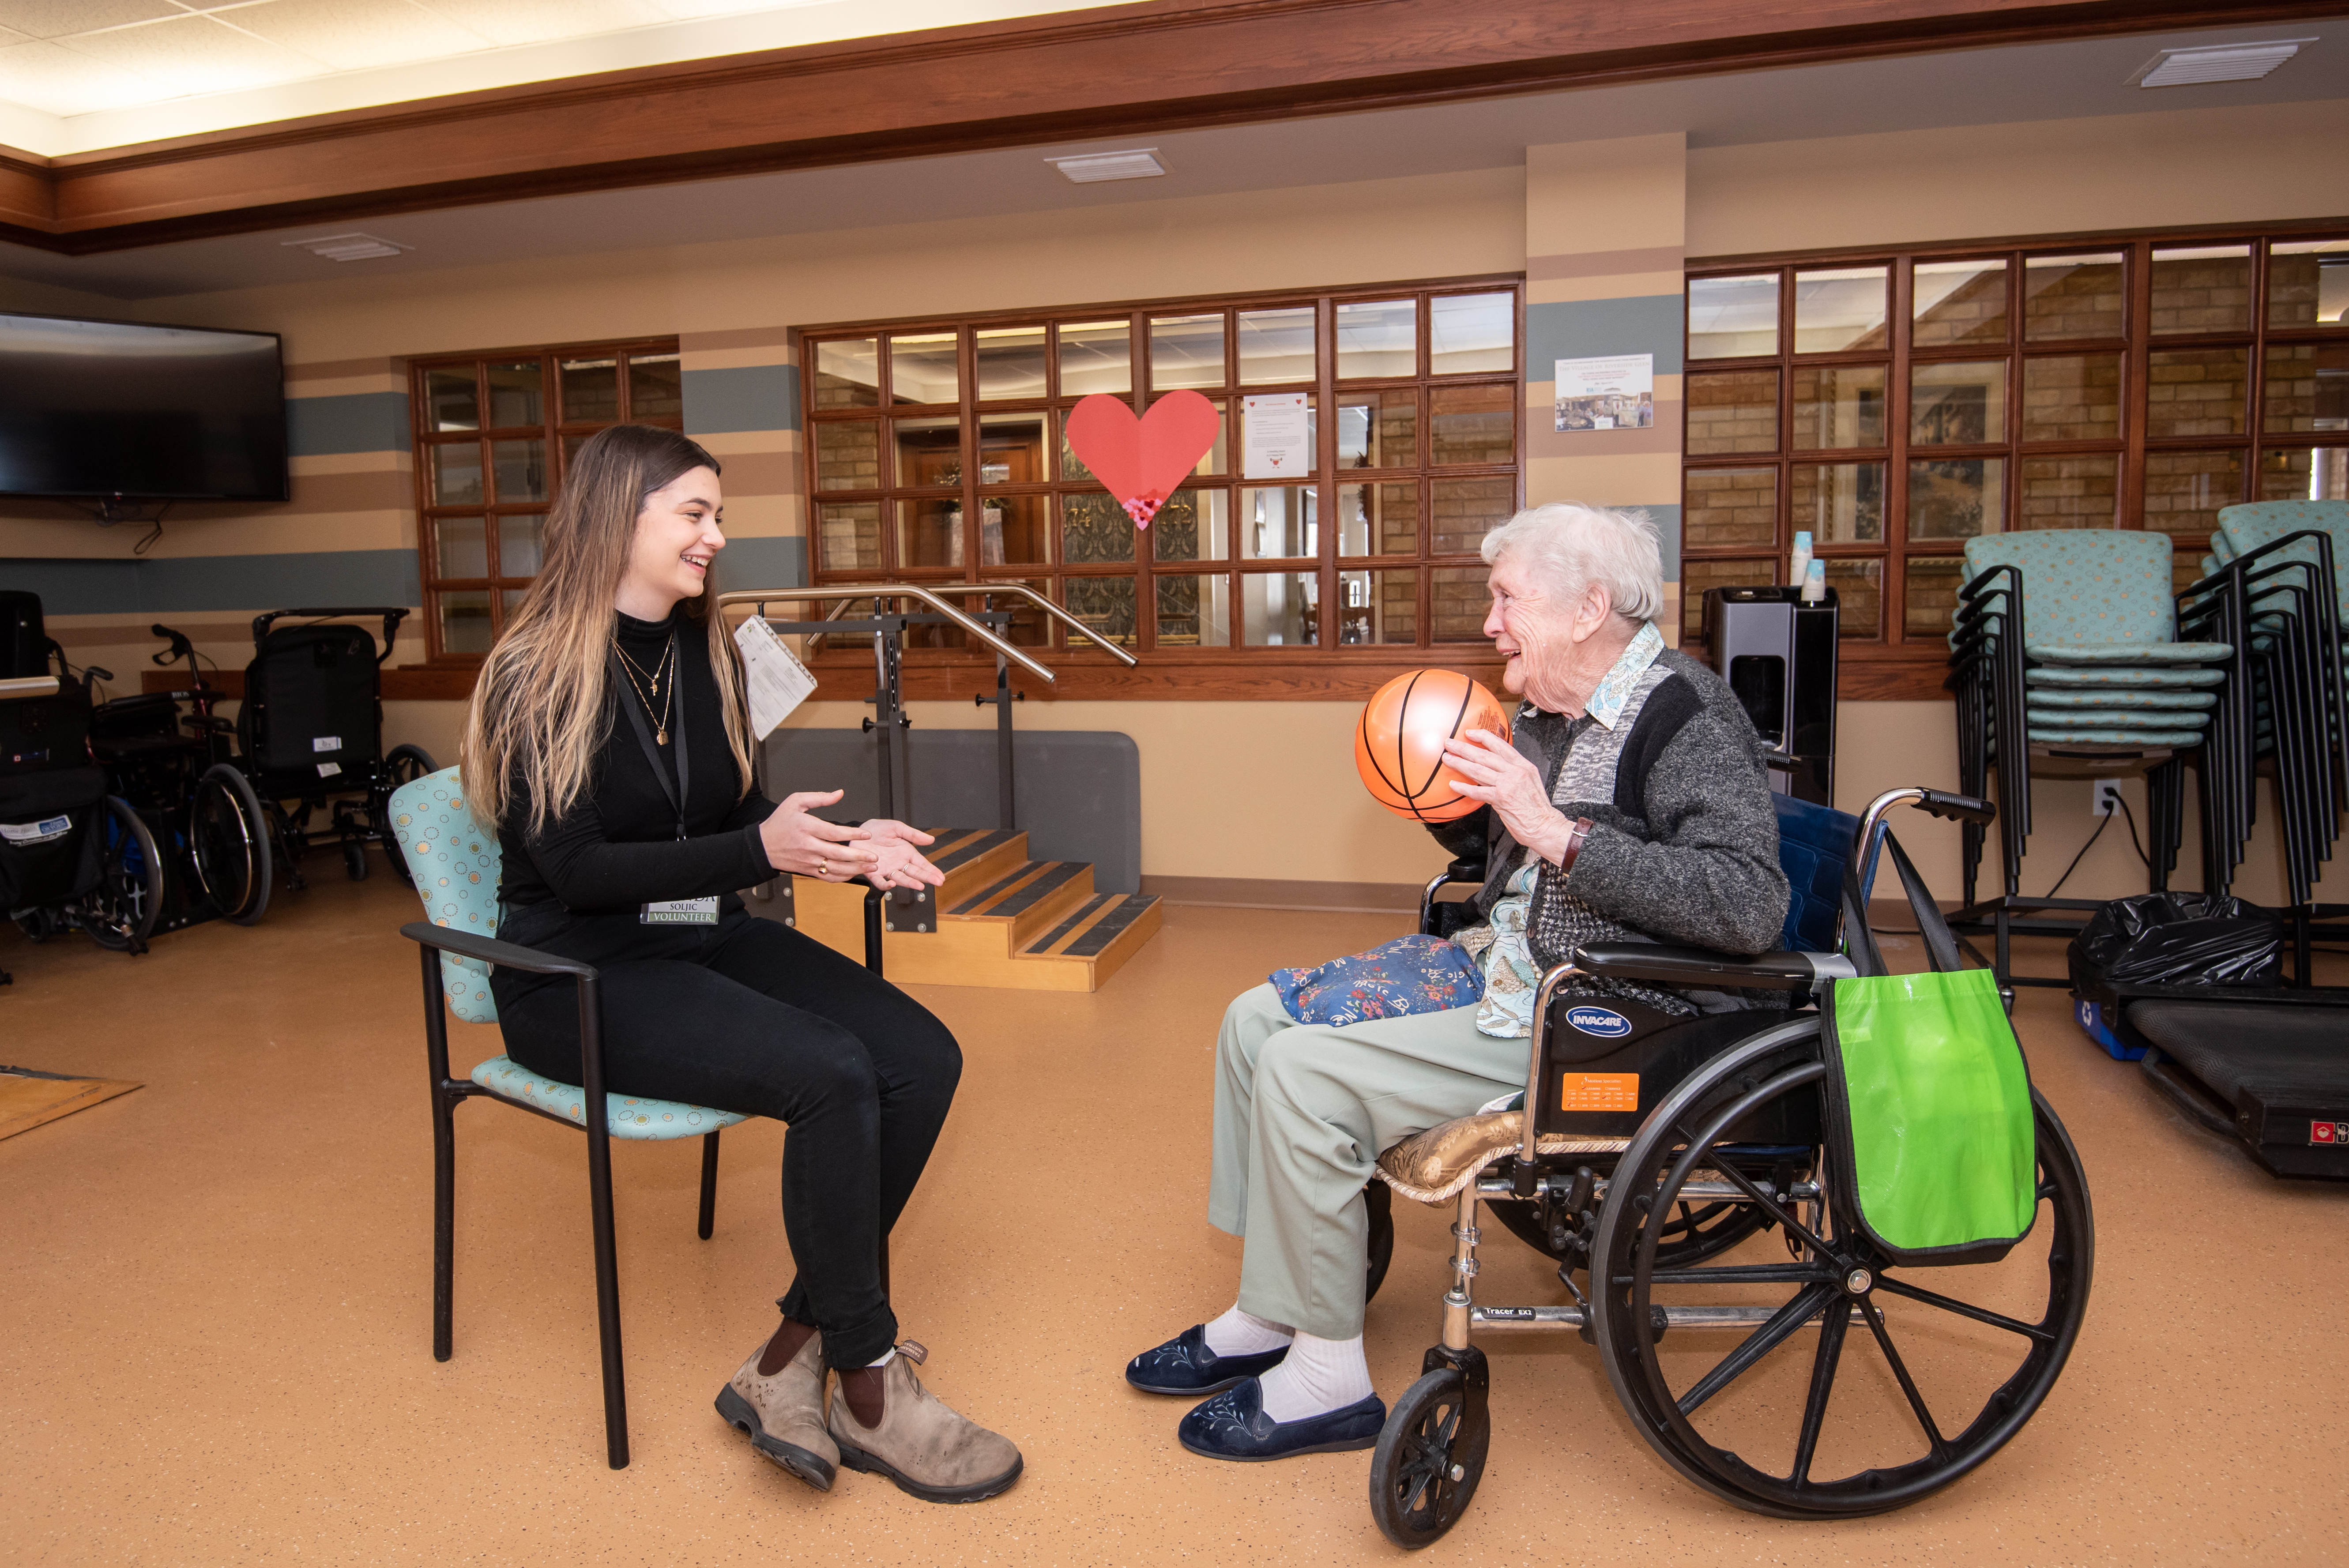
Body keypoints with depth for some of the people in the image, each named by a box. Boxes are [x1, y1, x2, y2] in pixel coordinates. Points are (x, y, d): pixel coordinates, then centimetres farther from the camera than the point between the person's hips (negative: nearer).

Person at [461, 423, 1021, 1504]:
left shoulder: (708, 652, 10)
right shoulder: (536, 675, -9)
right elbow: (579, 871, -16)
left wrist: (846, 843, -6)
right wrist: (760, 849, -24)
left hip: (708, 937, 7)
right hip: (581, 970, -6)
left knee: (923, 1058, -17)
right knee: (832, 1074, -29)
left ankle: (788, 1362, -8)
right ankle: (869, 1390, -10)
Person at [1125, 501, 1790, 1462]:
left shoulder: (1686, 717, -16)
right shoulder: (1547, 710, 11)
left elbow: (1751, 907, -29)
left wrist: (1555, 832, -28)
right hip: (1500, 970, 10)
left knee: (1304, 1073, -20)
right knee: (1258, 1019, 7)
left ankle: (1328, 1378, -2)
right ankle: (1269, 1314, 15)